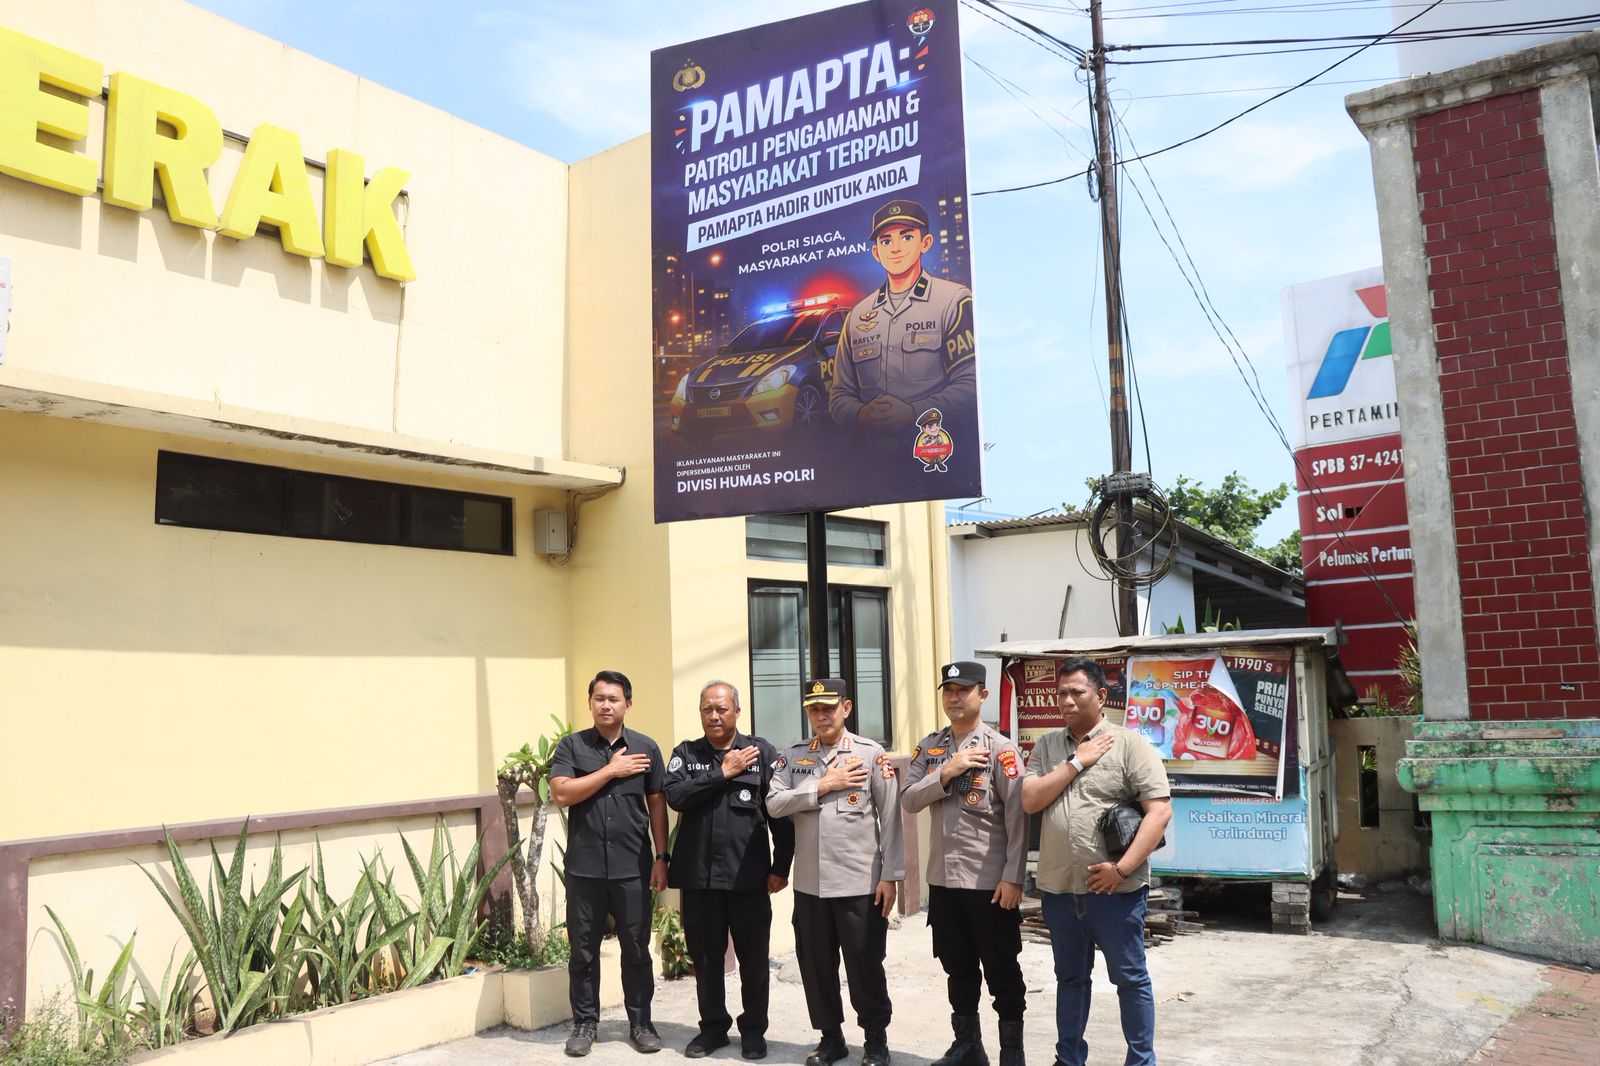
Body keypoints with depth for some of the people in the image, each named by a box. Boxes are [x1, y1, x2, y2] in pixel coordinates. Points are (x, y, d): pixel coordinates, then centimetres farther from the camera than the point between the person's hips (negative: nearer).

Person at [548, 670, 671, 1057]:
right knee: (583, 949, 9)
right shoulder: (572, 745, 0)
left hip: (632, 867, 1)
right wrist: (612, 770, -14)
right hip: (584, 867, 0)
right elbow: (561, 794, -13)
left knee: (637, 949, 9)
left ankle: (640, 1022, 23)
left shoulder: (645, 748, 3)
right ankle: (584, 1023, 24)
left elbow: (657, 805, 5)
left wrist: (661, 857, 0)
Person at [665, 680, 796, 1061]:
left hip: (749, 875, -2)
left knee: (753, 958, 9)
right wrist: (723, 772, -13)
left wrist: (780, 867, -4)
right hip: (698, 875, 2)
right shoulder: (685, 753, 6)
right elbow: (676, 797, -11)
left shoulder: (761, 752, 0)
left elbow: (780, 812, -2)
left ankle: (753, 1029, 25)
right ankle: (713, 1026, 29)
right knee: (706, 957, 13)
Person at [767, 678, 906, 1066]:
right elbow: (773, 804, -7)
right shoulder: (793, 756, 5)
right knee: (816, 964, 12)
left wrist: (890, 876, -8)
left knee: (865, 965, 7)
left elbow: (890, 819, -5)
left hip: (861, 882, -3)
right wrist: (824, 786, -14)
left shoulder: (872, 754, -4)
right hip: (809, 883, 3)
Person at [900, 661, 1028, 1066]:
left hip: (990, 881, -5)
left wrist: (1013, 877, -16)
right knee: (958, 968, 17)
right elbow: (908, 800, -2)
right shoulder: (929, 747, 6)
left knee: (1002, 970, 7)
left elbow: (1018, 818, -12)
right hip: (943, 878, 5)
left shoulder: (1001, 749, -9)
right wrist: (946, 772, -16)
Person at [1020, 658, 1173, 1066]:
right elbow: (1030, 800, -4)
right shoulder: (1046, 746, 7)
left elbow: (1160, 810, -12)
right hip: (1059, 888, 4)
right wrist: (1077, 762, -10)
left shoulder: (1130, 743, -7)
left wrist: (1122, 868, -18)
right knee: (1070, 978, 18)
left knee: (1130, 979, 7)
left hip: (1114, 889, -4)